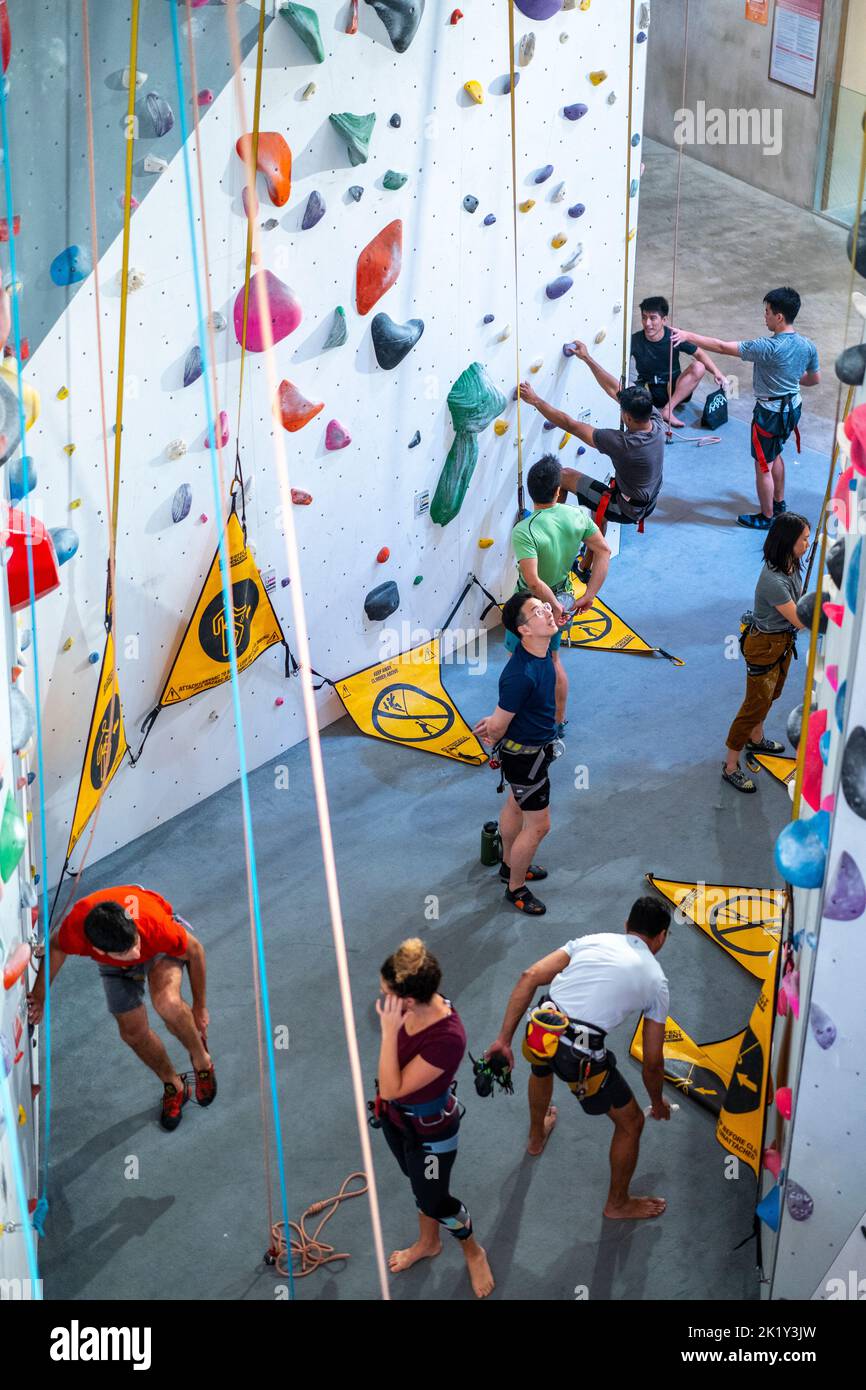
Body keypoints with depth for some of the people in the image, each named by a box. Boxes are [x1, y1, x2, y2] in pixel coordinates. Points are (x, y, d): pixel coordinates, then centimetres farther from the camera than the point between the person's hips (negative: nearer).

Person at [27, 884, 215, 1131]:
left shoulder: (159, 928, -45)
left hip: (158, 946, -2)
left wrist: (199, 1007, -9)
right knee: (133, 1032, 2)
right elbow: (55, 947, -13)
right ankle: (173, 1087, 30)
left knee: (167, 1003, -31)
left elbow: (195, 950, -22)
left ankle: (202, 1059, -1)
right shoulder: (75, 929, -41)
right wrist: (39, 995, -5)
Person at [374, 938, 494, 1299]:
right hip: (396, 1115, 6)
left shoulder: (447, 1038, -42)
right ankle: (428, 1243, 56)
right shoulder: (415, 1005, -21)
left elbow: (392, 1089, -35)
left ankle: (473, 1252, 45)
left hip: (430, 1130, -6)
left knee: (434, 1202, 17)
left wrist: (389, 1030, -43)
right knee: (419, 1185, 30)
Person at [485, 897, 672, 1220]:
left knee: (542, 1068, 42)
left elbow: (530, 977, 5)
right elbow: (652, 1061, 15)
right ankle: (618, 1204, 40)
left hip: (538, 1033, 4)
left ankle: (537, 1138, 68)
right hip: (581, 1057, -4)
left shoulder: (593, 940, 16)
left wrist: (504, 1039, 8)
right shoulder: (655, 980, 11)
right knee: (631, 1122, 22)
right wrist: (657, 1102, 35)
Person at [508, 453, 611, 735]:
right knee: (552, 661, 26)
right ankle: (558, 722, 39)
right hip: (562, 595, 6)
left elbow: (533, 581, -36)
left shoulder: (524, 531, -30)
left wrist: (554, 606, -21)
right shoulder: (578, 515, -13)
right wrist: (589, 595, -3)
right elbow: (604, 551, -6)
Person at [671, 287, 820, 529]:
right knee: (775, 454, 29)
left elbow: (722, 347, -27)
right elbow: (815, 379, 8)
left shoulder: (768, 347, -30)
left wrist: (687, 335, -21)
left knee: (763, 466, 10)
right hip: (793, 407, 8)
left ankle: (766, 517, 24)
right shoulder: (808, 346, -8)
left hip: (770, 413, -8)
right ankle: (779, 502, 44)